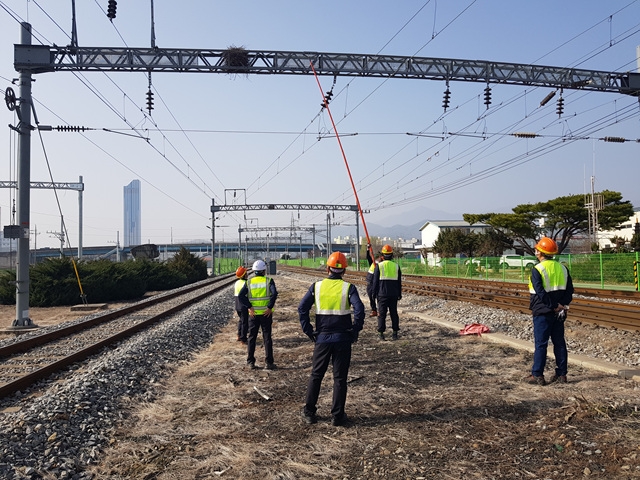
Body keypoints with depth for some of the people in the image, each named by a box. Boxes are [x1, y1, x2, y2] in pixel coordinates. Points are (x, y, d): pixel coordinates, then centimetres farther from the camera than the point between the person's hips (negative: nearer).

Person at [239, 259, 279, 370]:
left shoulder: (249, 282, 3)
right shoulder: (268, 281, -3)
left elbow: (241, 296, -8)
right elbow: (274, 294, -20)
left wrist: (249, 307, -7)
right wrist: (270, 307, -15)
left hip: (253, 314, 2)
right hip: (266, 314, -2)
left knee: (252, 338, 11)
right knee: (267, 338, 5)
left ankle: (250, 362, 14)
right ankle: (268, 362, 7)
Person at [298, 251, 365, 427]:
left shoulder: (316, 286, 0)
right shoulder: (348, 288, -6)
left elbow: (302, 308, -5)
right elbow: (359, 310, -17)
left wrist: (309, 332, 2)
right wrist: (355, 332, -5)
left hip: (322, 338, 2)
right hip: (343, 339, -1)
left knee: (316, 375, 15)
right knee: (340, 378, 8)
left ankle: (309, 412, 22)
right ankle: (337, 416, 12)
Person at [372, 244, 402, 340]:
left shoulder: (379, 266, -5)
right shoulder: (396, 266, 4)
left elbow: (375, 281, -2)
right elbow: (399, 282, 10)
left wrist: (374, 293, 6)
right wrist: (399, 294, 17)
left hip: (382, 294, -2)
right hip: (394, 295, 3)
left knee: (382, 314, 2)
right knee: (394, 313, 9)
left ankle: (381, 333, 3)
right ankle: (395, 333, 9)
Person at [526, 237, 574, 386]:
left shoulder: (537, 269, -12)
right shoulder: (562, 268, 8)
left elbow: (540, 292, -19)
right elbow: (569, 290, 6)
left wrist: (554, 306, -13)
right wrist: (563, 306, -2)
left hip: (542, 312, -6)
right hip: (559, 313, 6)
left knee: (540, 344, -1)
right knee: (559, 342, 12)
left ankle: (537, 376, 3)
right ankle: (561, 374, 17)